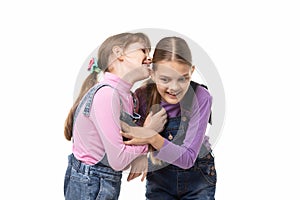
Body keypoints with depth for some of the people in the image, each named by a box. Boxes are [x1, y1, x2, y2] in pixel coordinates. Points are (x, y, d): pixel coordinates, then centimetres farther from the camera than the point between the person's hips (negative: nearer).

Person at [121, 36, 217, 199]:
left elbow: (188, 158, -25)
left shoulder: (200, 98, -24)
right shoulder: (142, 96, -19)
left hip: (197, 177, -1)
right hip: (159, 178, 1)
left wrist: (154, 139, -41)